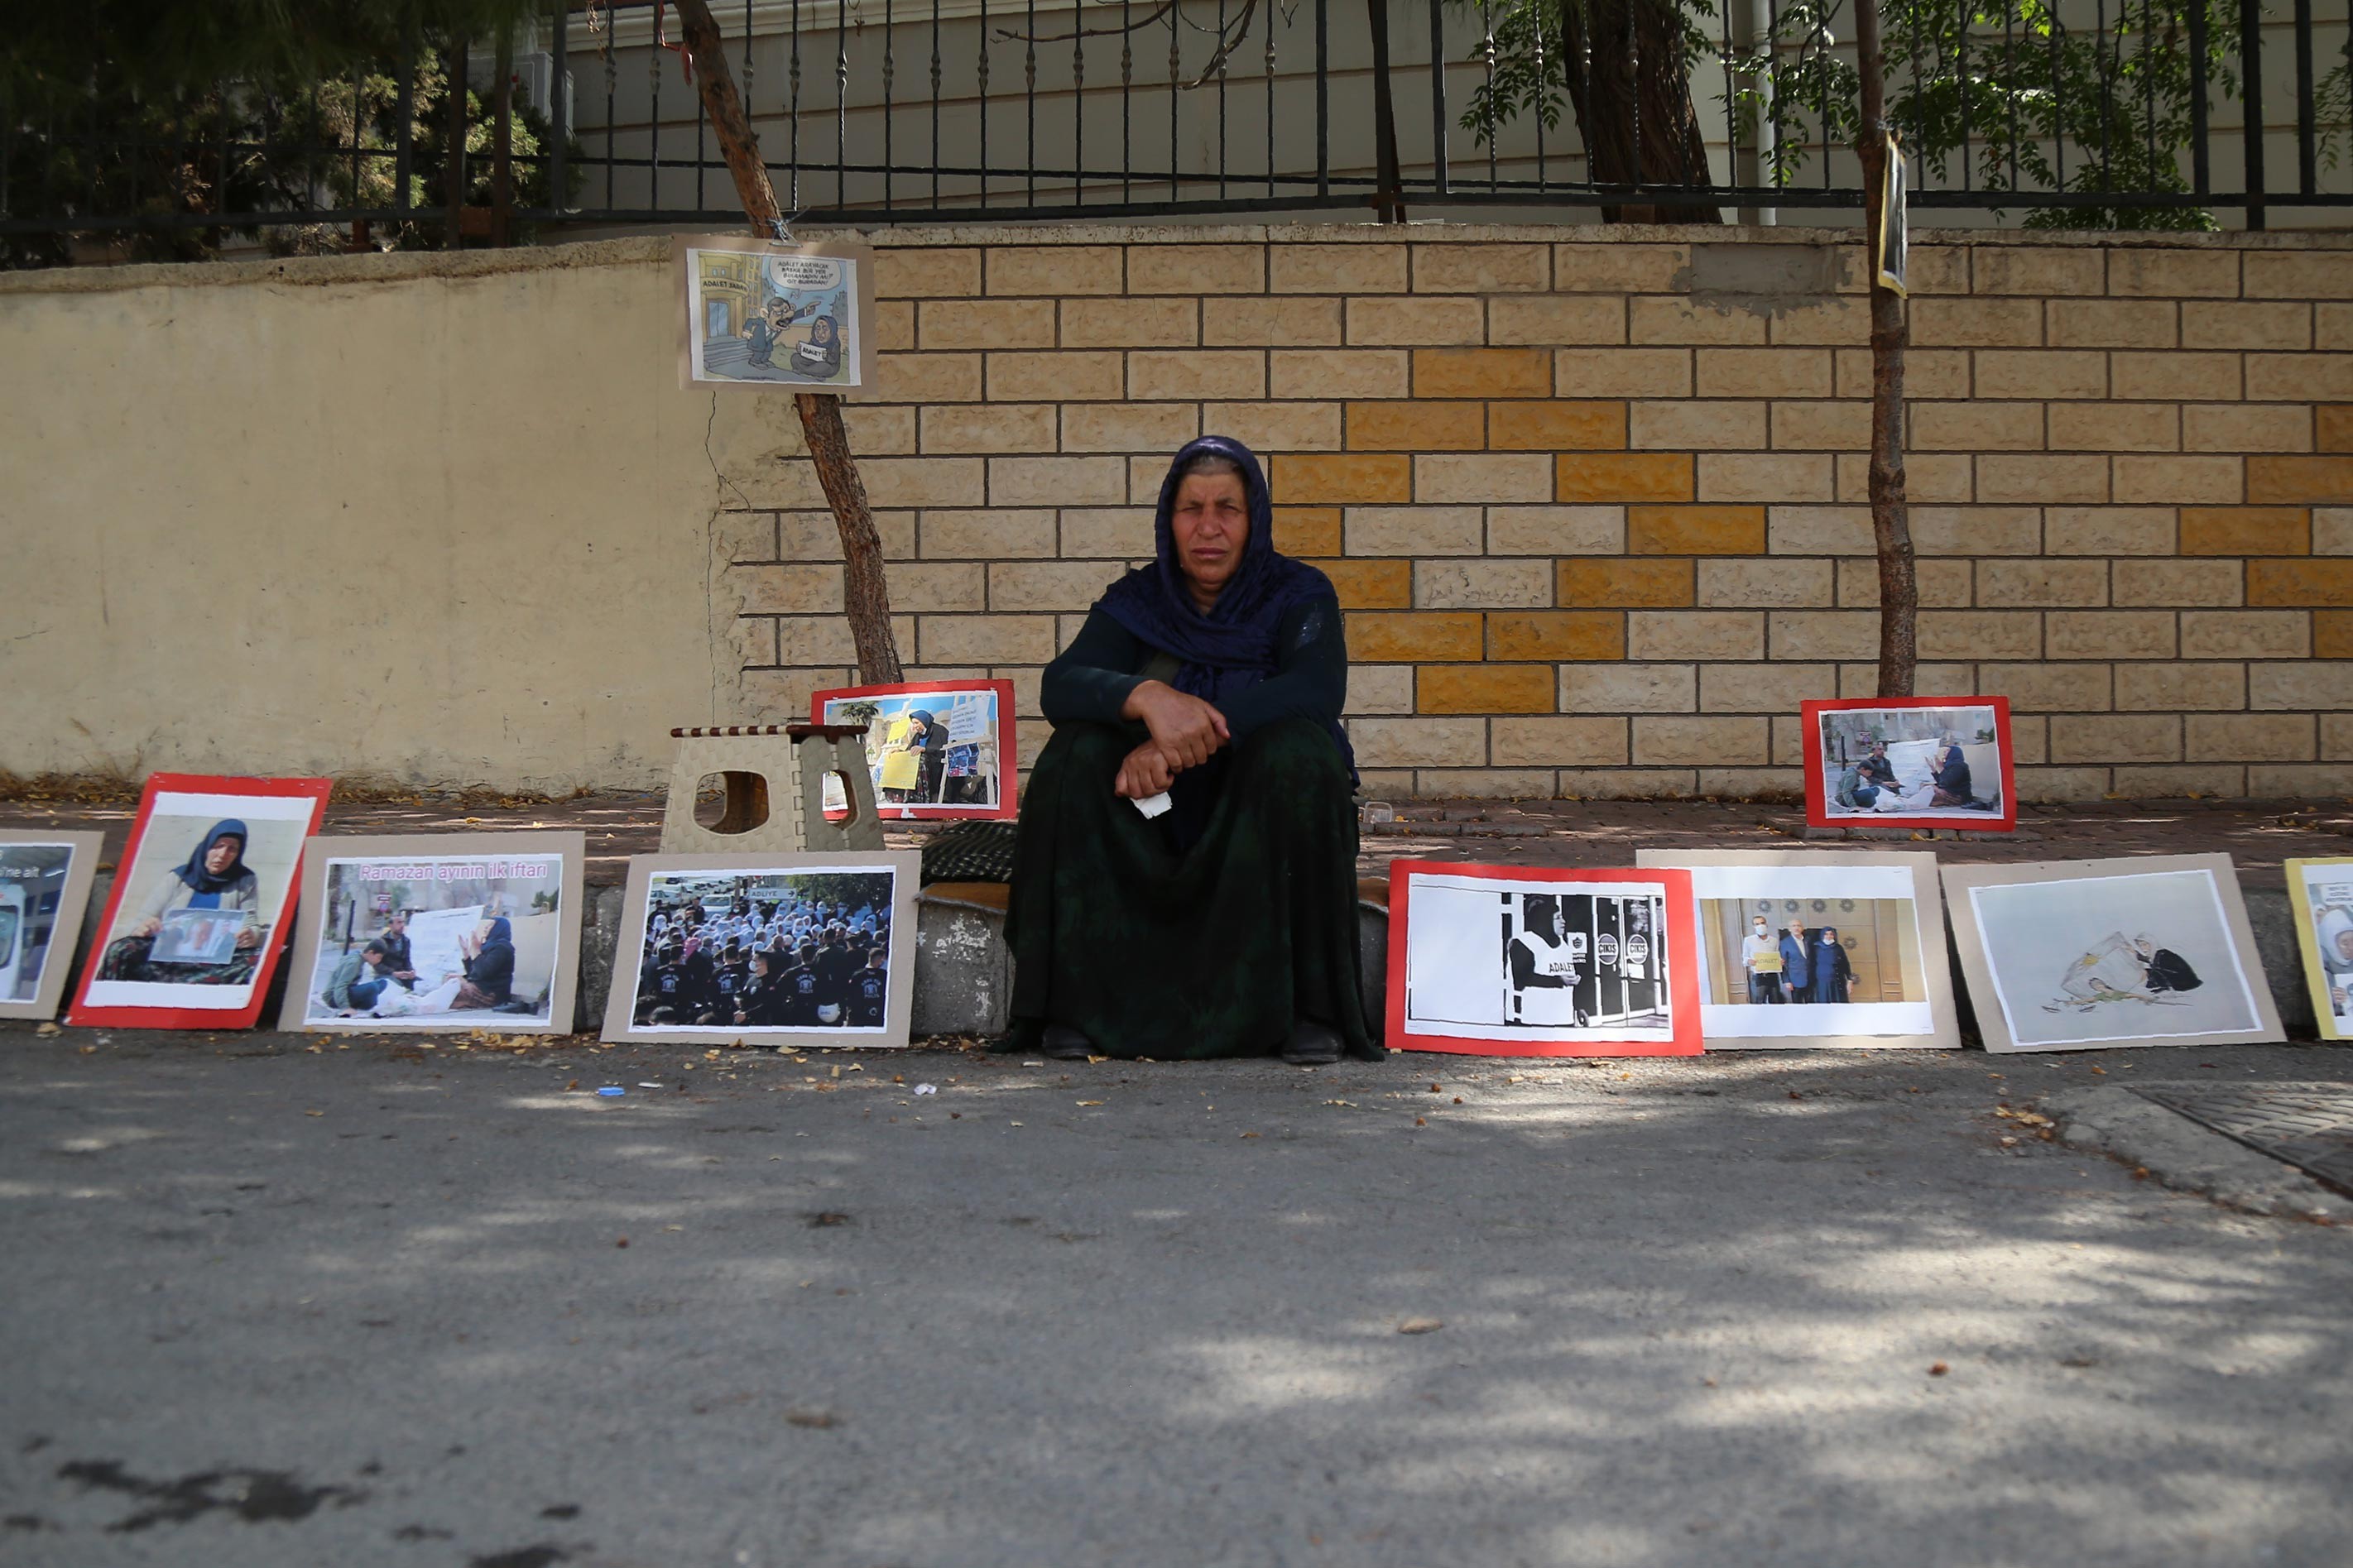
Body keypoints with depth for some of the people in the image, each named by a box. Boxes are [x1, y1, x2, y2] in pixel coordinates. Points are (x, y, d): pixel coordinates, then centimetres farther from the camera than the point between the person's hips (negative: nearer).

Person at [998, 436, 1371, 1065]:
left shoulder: (1299, 595, -4)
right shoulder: (1136, 602, 1)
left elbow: (1317, 690, -25)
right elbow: (1060, 686, -15)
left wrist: (1181, 742, -36)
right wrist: (1147, 696, -38)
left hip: (1270, 832, -2)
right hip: (1154, 839, 2)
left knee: (1296, 747, -31)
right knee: (1078, 750, -22)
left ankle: (1312, 1009, -26)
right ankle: (1072, 1003, -21)